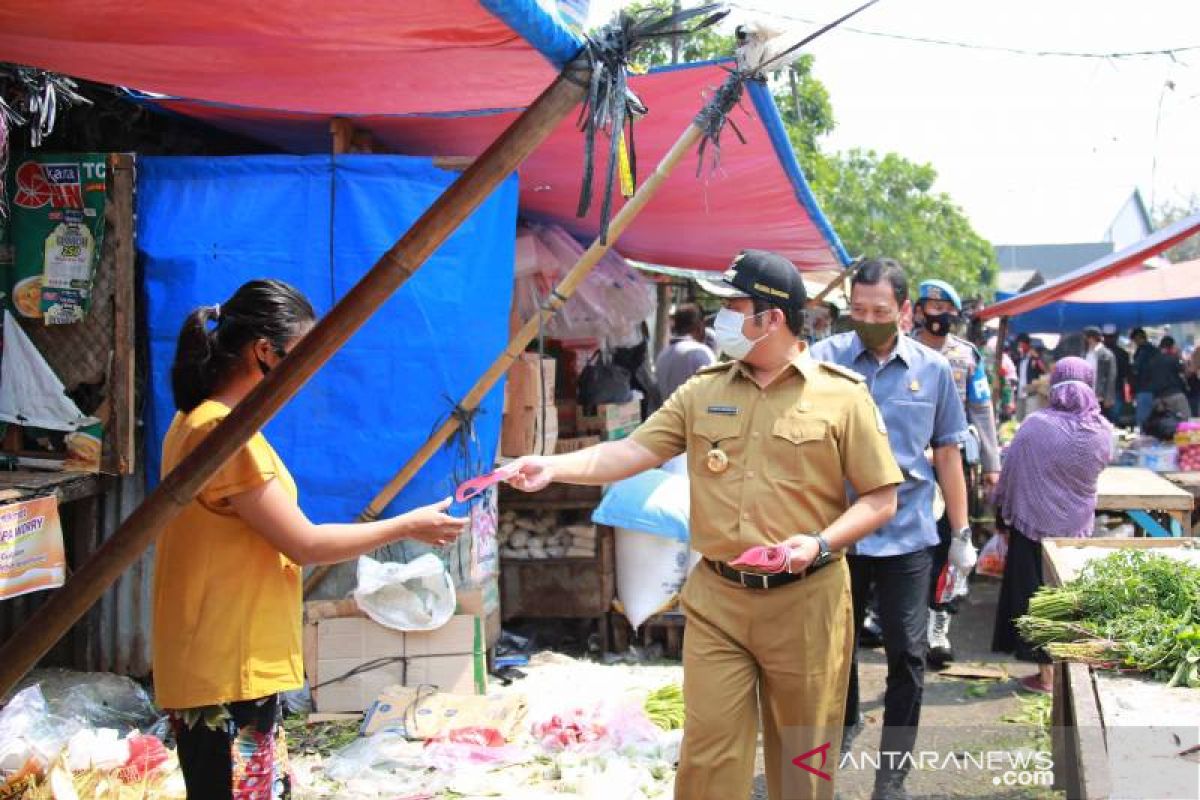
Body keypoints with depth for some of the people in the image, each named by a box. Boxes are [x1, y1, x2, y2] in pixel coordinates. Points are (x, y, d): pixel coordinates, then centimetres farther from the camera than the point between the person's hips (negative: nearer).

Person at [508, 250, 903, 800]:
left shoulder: (842, 394, -5)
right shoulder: (702, 391, 6)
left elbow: (881, 499, -3)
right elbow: (633, 451, 1)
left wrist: (821, 543, -17)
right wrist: (554, 467, -13)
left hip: (805, 601, -2)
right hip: (716, 600, 3)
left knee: (801, 753, 11)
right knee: (709, 753, 6)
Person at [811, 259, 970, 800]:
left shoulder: (933, 369, -1)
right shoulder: (823, 359, -6)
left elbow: (947, 454, 7)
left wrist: (961, 533, 8)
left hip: (907, 536, 0)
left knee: (907, 655, 3)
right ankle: (843, 723, 46)